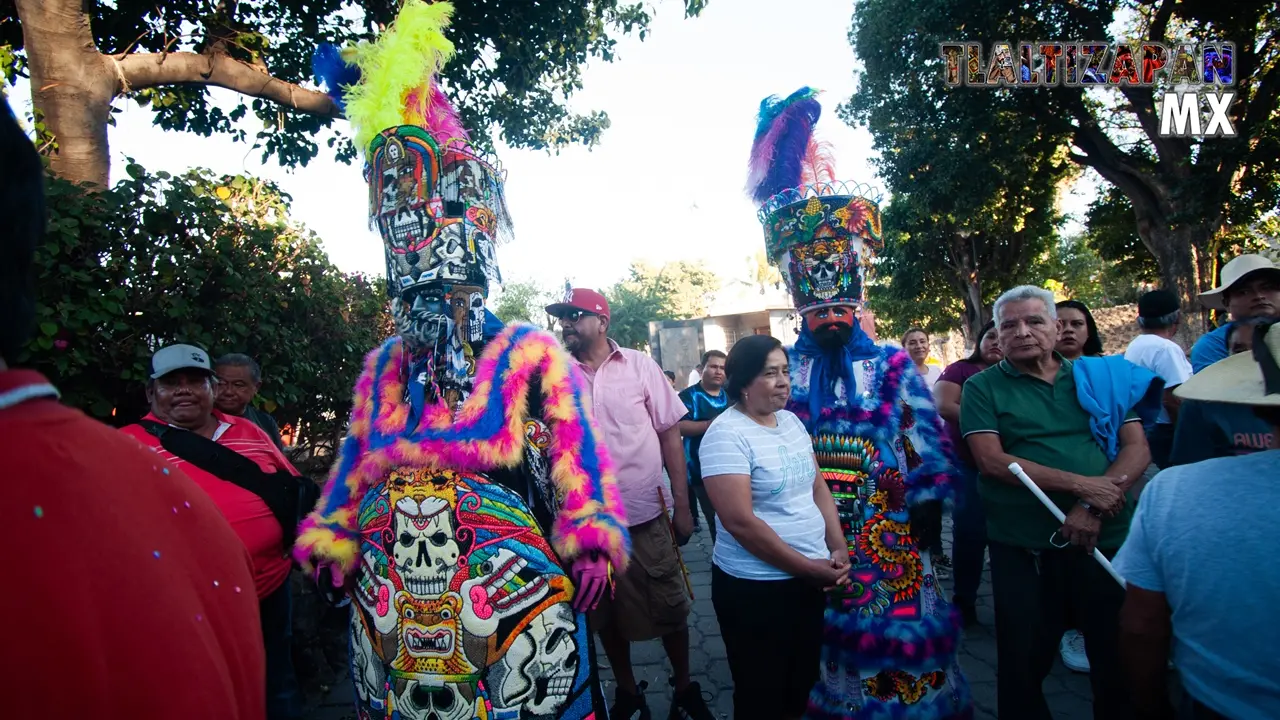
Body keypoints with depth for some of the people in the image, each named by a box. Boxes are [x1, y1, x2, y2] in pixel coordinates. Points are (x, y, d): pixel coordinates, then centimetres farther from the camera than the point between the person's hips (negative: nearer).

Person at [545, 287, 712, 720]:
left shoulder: (639, 366, -4)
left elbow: (670, 434, -1)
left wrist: (682, 505, -4)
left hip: (647, 516, -1)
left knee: (670, 610, 13)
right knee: (607, 615, 18)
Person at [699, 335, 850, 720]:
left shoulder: (791, 421, 5)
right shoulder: (726, 434, -19)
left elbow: (819, 486, 11)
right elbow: (740, 522, -23)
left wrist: (839, 548, -2)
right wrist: (811, 567, -17)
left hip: (810, 580, 7)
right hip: (754, 587, -7)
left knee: (803, 682, 21)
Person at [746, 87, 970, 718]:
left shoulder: (895, 370, -3)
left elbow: (928, 462, -1)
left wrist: (923, 541, -1)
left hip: (888, 546, -1)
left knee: (895, 641, 9)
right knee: (816, 650, 14)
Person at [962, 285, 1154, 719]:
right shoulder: (982, 387, -1)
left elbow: (1137, 449, 1)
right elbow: (991, 460, -11)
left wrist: (1093, 509, -14)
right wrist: (1081, 485, -16)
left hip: (1109, 541, 3)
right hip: (1023, 549, -2)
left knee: (1119, 659, 16)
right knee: (1023, 663, 10)